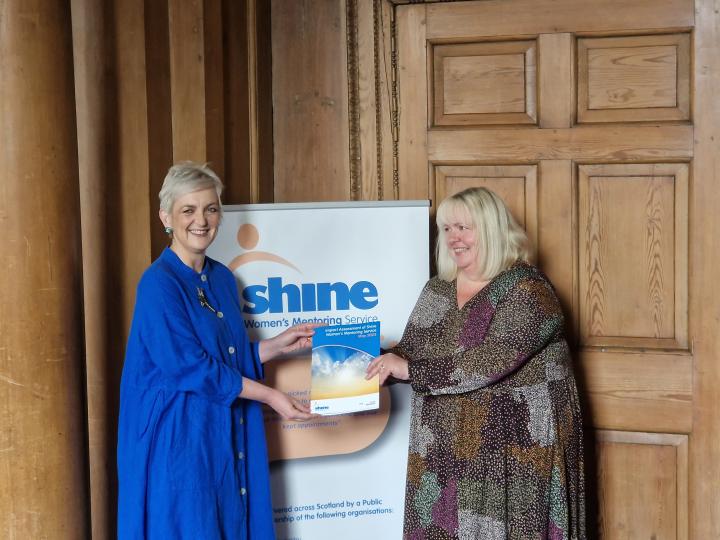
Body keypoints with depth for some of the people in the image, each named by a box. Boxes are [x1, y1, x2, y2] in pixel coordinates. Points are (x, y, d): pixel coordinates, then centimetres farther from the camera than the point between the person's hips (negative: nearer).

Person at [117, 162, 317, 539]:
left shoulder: (222, 278, 10)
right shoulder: (158, 283, -14)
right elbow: (190, 366, -19)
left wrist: (278, 345, 2)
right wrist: (271, 397, -15)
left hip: (228, 436, 8)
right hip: (180, 438, -8)